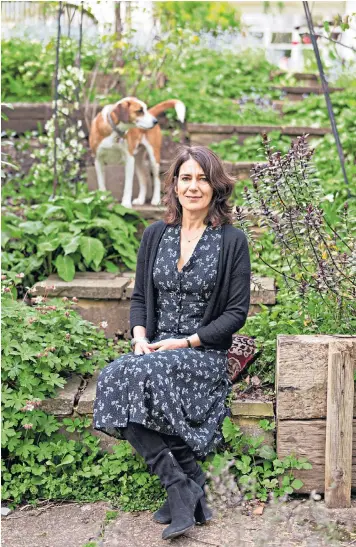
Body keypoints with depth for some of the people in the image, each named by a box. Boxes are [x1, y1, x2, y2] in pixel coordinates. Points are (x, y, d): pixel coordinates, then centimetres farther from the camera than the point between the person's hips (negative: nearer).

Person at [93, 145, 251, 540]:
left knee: (137, 375, -34)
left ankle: (181, 487, -20)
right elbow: (139, 297, 16)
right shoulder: (155, 235, 12)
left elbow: (237, 313, -3)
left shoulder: (232, 242, -1)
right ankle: (185, 483, -22)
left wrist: (186, 342, -13)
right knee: (113, 378, -29)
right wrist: (140, 337, -4)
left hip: (204, 353, -4)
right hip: (156, 350, 5)